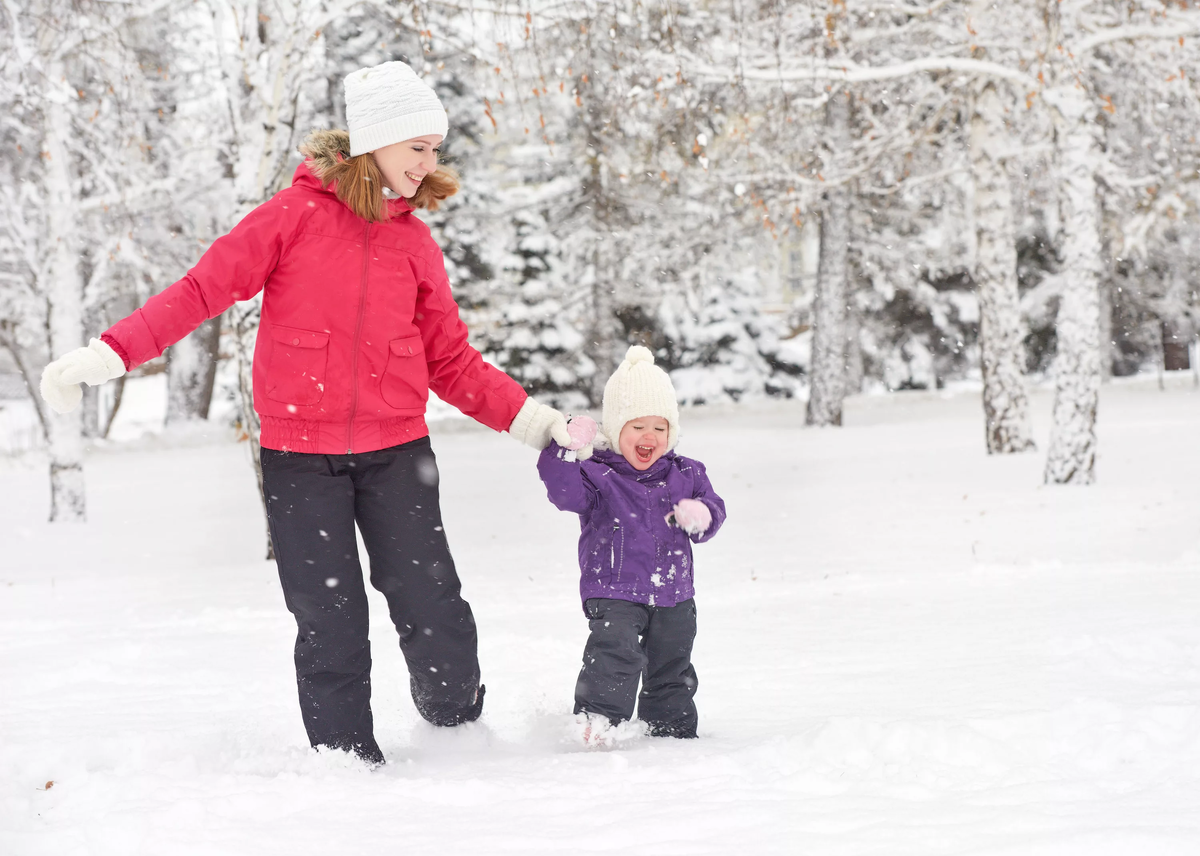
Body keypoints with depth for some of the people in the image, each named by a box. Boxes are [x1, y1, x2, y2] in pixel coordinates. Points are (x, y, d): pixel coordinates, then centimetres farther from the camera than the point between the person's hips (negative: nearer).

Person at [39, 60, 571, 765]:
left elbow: (452, 363, 12)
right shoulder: (297, 215, -3)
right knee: (329, 623, -1)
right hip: (301, 455, -2)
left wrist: (534, 419, 3)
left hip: (396, 452, 2)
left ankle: (459, 734, 18)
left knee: (434, 611, -5)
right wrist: (105, 355, -16)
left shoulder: (415, 241, 8)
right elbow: (203, 290, -6)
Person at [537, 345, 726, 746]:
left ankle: (672, 729, 28)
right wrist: (568, 451, -36)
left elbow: (714, 507, 12)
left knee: (672, 666, 14)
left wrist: (700, 515, -10)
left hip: (674, 594, 5)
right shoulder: (596, 474, -7)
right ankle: (598, 718, -18)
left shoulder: (685, 475, 8)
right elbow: (565, 490, -23)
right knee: (615, 653, -25)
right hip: (615, 593, -5)